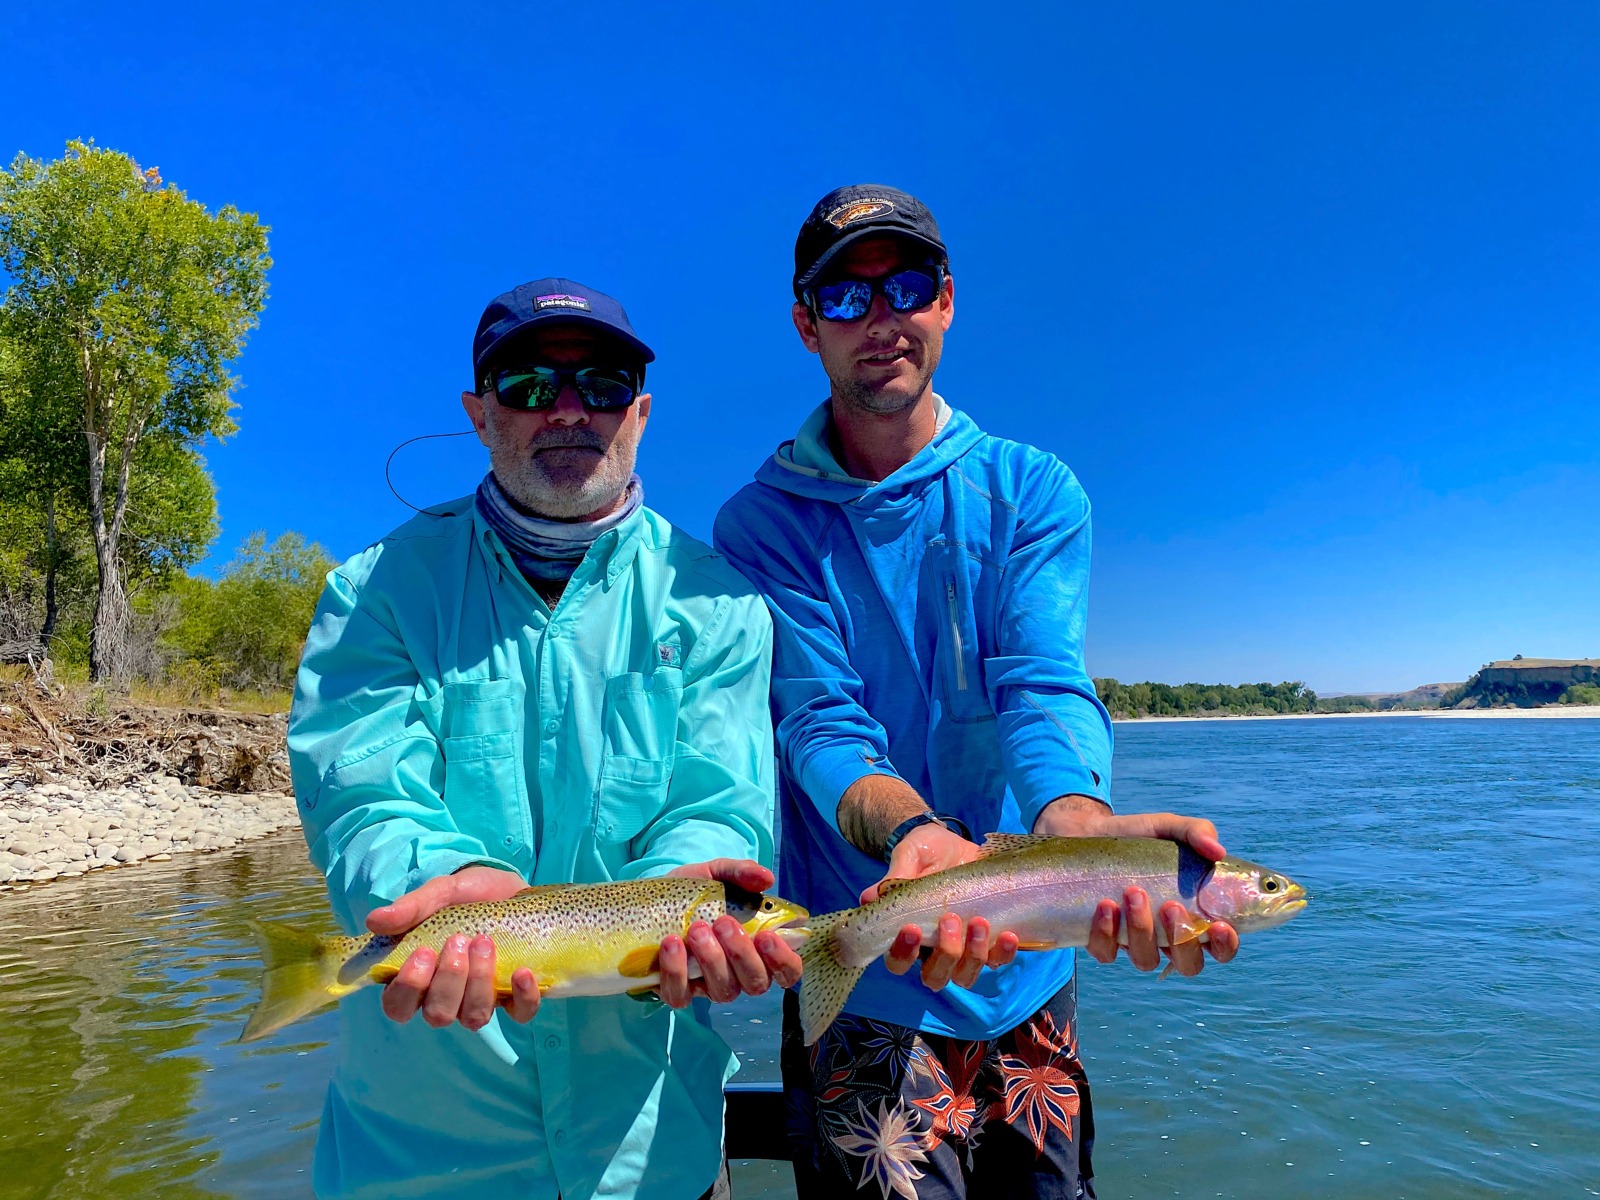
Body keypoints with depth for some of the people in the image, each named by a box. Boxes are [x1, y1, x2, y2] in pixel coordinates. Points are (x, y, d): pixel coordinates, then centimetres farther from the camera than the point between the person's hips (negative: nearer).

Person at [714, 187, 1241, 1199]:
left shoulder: (1032, 491, -1)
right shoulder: (762, 523, -5)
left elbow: (1043, 684, -16)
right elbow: (819, 720, -17)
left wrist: (1077, 823, -38)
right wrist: (915, 836, -38)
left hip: (1028, 979, 3)